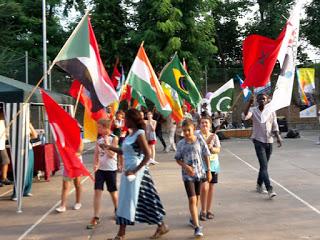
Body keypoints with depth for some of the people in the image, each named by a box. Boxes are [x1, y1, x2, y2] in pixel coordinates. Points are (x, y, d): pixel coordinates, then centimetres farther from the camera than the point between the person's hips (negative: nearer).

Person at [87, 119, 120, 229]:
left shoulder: (113, 138, -9)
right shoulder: (99, 139, 4)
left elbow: (112, 154, -16)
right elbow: (96, 153, 6)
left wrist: (106, 142, -20)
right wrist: (95, 164, -10)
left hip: (111, 169, -3)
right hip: (100, 168, 4)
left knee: (113, 192, 11)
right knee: (97, 191, -5)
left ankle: (117, 210, 36)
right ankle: (96, 218, -2)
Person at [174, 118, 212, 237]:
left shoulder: (200, 140, -4)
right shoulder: (181, 144, -4)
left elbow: (206, 156, 1)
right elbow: (178, 159, 4)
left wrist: (208, 171, 1)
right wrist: (186, 166, -13)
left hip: (199, 173, 2)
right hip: (187, 175, -2)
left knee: (197, 198, 16)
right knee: (192, 199, -10)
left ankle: (193, 219, 38)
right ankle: (197, 226, -8)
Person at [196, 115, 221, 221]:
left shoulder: (214, 136, 6)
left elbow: (218, 150, -1)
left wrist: (211, 148, -21)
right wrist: (208, 140, -21)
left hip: (213, 163, 3)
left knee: (211, 186, 8)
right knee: (204, 186, -13)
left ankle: (208, 210, 22)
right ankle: (203, 211, 2)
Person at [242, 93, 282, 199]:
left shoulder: (271, 111, 5)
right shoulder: (253, 110, -6)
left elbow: (275, 126, 10)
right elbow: (244, 117, -26)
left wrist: (278, 137, -3)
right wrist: (249, 104, -34)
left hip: (269, 141, 4)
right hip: (259, 141, -4)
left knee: (264, 165, 15)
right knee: (264, 166, -12)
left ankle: (259, 185, 33)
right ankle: (270, 189, -16)